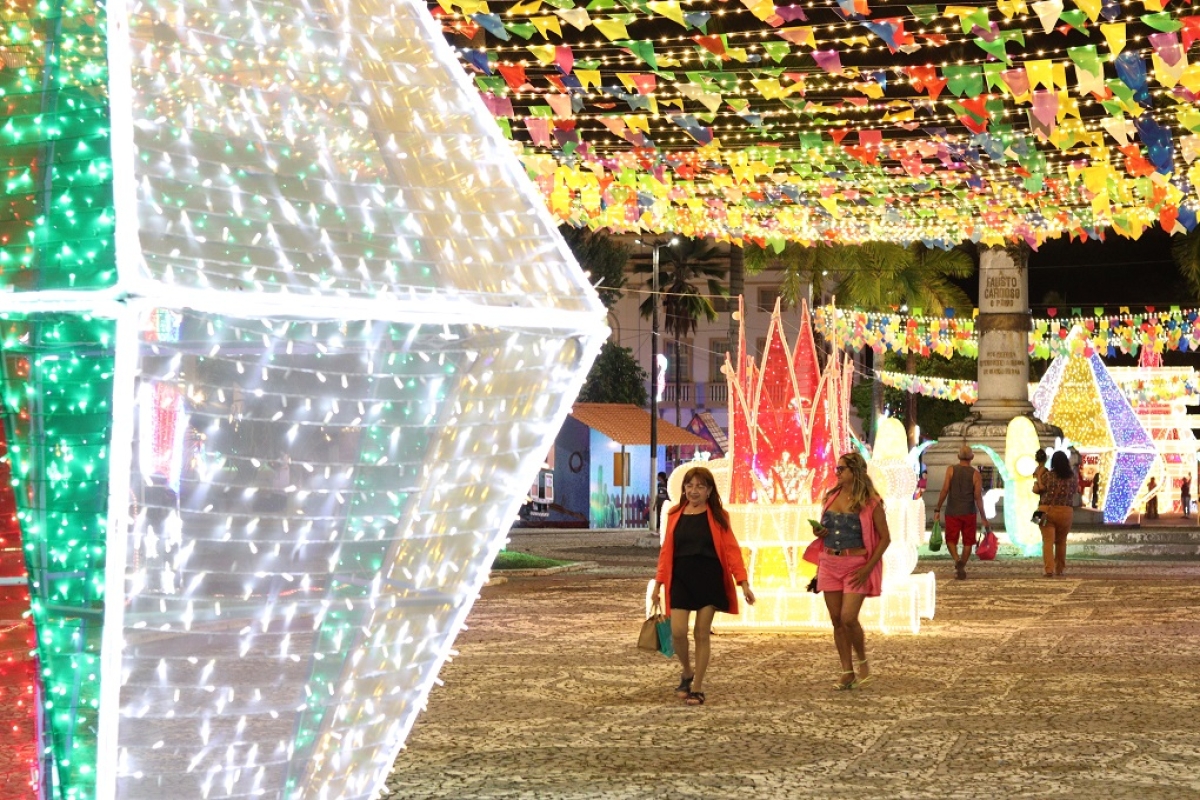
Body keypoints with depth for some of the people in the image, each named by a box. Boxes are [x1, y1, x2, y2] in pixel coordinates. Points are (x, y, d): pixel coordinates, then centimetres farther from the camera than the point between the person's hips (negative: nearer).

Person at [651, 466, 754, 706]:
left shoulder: (717, 516, 1)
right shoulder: (675, 515, 7)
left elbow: (731, 549, -3)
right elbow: (666, 550, 9)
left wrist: (743, 583, -10)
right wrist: (658, 583, 7)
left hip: (709, 579, -1)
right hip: (680, 578, 2)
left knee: (702, 633, 1)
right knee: (678, 631, -9)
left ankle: (697, 689, 12)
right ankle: (687, 673, 20)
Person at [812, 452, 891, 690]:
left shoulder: (870, 502, -7)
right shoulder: (831, 497, 9)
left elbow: (885, 538, -5)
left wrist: (868, 568, -13)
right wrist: (818, 533, -2)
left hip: (856, 566, -6)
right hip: (829, 564, 6)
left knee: (848, 619, -15)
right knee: (837, 621, 5)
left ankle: (863, 663, 9)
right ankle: (847, 673, 14)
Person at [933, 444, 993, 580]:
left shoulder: (951, 469, -3)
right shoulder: (976, 474, -3)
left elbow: (944, 490, -9)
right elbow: (978, 497, -6)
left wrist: (937, 509, -2)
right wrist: (984, 519, -2)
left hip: (952, 512, 0)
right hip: (969, 513, 0)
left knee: (951, 540, 9)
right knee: (968, 542, 12)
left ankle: (957, 560, -18)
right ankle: (961, 569, 7)